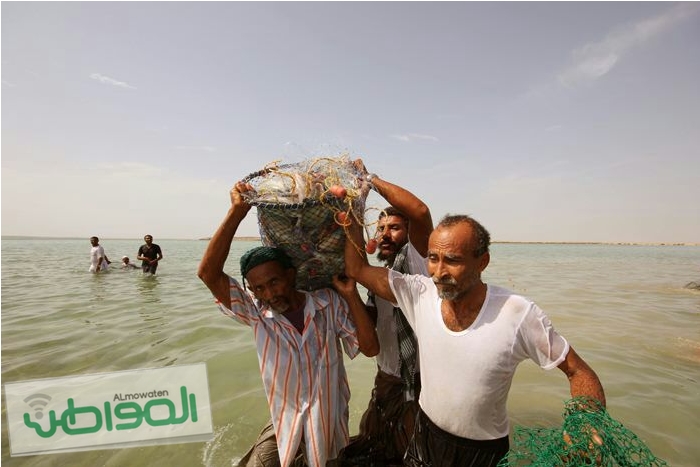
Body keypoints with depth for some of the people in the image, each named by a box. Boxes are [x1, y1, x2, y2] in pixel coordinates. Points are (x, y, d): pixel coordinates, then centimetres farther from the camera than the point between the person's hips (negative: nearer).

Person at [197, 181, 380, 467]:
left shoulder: (330, 303, -16)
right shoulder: (256, 312, -14)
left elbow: (370, 348, -16)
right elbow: (208, 273, -25)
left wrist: (351, 295, -26)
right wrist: (237, 212, -31)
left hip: (328, 421, 0)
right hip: (284, 423, 1)